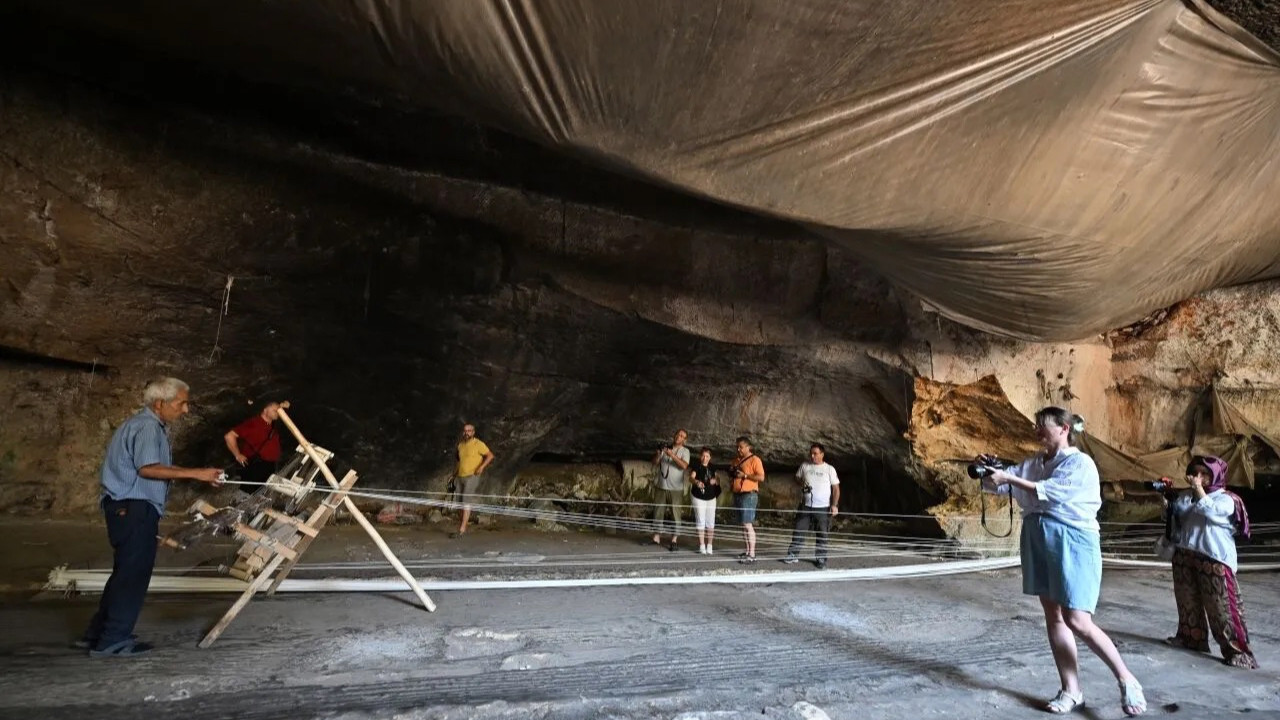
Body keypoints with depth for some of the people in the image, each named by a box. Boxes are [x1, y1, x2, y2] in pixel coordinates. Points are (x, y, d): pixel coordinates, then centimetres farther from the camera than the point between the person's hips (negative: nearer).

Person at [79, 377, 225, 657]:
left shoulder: (152, 426, 18)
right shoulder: (147, 426, -14)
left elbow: (158, 467, 16)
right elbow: (148, 468, -26)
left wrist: (199, 476, 10)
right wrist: (195, 474, -26)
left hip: (130, 508, 11)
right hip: (133, 508, -11)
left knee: (125, 572, 18)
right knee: (133, 573, -3)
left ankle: (98, 634, 26)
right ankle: (112, 641, 4)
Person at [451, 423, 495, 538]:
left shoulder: (478, 444, -7)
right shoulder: (460, 444, 13)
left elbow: (490, 455, -10)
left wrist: (481, 467, -20)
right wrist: (456, 471, 16)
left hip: (472, 477, -7)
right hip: (460, 477, 7)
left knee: (466, 501, -14)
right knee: (462, 502, 9)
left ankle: (462, 529, -15)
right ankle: (463, 528, 17)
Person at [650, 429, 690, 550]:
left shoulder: (684, 451, 1)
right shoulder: (665, 447, 9)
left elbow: (684, 465, -15)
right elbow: (655, 462, 3)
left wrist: (672, 455, -25)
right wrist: (659, 453, -16)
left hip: (676, 489, -3)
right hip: (661, 487, 3)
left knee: (675, 514, -2)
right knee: (658, 512, 6)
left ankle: (673, 541, 3)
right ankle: (657, 537, 15)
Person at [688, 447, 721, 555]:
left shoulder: (713, 468, 6)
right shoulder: (696, 466, -9)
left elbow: (718, 481, 9)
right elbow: (691, 477, -25)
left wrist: (715, 481, -15)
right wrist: (696, 482, -47)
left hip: (711, 498, 4)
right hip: (699, 497, -4)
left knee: (710, 522, 8)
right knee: (700, 522, -1)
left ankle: (709, 546, 16)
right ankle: (702, 546, 6)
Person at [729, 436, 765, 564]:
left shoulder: (755, 460, -8)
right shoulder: (736, 460, 16)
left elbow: (761, 477, -14)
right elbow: (731, 474, 26)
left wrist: (745, 475, -19)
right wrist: (731, 471, 3)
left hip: (749, 495, -8)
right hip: (737, 494, 8)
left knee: (748, 525, -10)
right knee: (743, 525, 9)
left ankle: (752, 555, -8)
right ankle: (748, 552, 15)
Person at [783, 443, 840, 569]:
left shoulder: (829, 469, -2)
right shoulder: (804, 466, 4)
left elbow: (836, 488, -1)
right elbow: (797, 477, 18)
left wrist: (834, 505, -10)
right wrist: (801, 483, -5)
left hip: (823, 508, -2)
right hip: (805, 506, 2)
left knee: (822, 534, 5)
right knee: (798, 531, 3)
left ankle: (820, 558, 16)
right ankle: (793, 555, 10)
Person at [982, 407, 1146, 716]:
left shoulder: (1080, 463, -8)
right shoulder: (1034, 462, 11)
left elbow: (1048, 494, -20)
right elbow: (999, 485, 6)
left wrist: (1009, 478, -21)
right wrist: (988, 472, -12)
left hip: (1072, 543, -6)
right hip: (1038, 542, 7)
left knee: (1077, 622, -8)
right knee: (1053, 617, 9)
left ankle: (1127, 680, 14)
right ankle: (1071, 690, 19)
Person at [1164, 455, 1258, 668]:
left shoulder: (1226, 499, -5)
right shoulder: (1185, 496, 11)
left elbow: (1211, 512, -24)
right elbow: (1175, 519, 20)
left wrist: (1199, 490, -19)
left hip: (1215, 559, -6)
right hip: (1185, 556, 6)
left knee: (1223, 606, -7)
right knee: (1188, 601, 15)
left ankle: (1238, 651, -2)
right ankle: (1191, 637, 28)